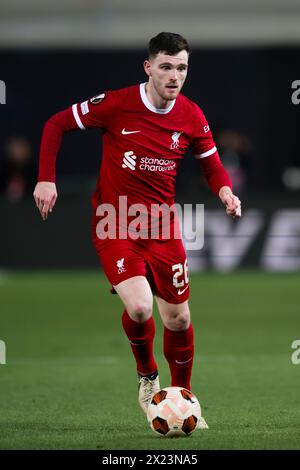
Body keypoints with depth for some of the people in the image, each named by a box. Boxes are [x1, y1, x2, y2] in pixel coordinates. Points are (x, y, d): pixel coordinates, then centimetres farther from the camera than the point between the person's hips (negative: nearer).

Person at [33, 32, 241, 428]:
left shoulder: (191, 117, -3)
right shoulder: (116, 104, -14)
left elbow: (211, 162, 12)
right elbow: (56, 124, -4)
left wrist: (225, 191, -10)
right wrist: (46, 179, -11)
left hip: (162, 228, 4)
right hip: (115, 224, -4)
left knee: (179, 318, 6)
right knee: (139, 307, -22)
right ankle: (147, 375, 9)